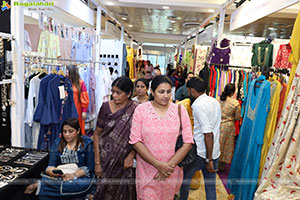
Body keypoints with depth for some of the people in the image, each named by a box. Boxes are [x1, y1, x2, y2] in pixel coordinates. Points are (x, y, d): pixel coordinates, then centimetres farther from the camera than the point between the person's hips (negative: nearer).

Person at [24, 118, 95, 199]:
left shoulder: (87, 144, -1)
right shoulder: (58, 143, 11)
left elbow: (89, 168, -6)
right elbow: (50, 166, 2)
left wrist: (74, 175, -22)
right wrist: (51, 171, -22)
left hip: (81, 177, 0)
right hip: (60, 177, 1)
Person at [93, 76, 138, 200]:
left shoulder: (136, 110, -9)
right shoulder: (106, 107, -3)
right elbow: (97, 134, 1)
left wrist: (131, 156, -13)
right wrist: (97, 162, -2)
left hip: (125, 162, -1)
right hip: (106, 159, 1)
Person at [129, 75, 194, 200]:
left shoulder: (180, 110, -2)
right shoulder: (141, 109, -5)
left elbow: (188, 142, -5)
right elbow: (135, 141, -9)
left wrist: (169, 165, -14)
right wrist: (158, 165, -16)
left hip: (171, 172, 2)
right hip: (147, 171, -1)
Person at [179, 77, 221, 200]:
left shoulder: (199, 106, -19)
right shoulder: (215, 101, 7)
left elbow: (208, 134, -24)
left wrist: (209, 160, -18)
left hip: (200, 153, -7)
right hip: (215, 152, 7)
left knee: (184, 179, 16)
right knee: (211, 186, 16)